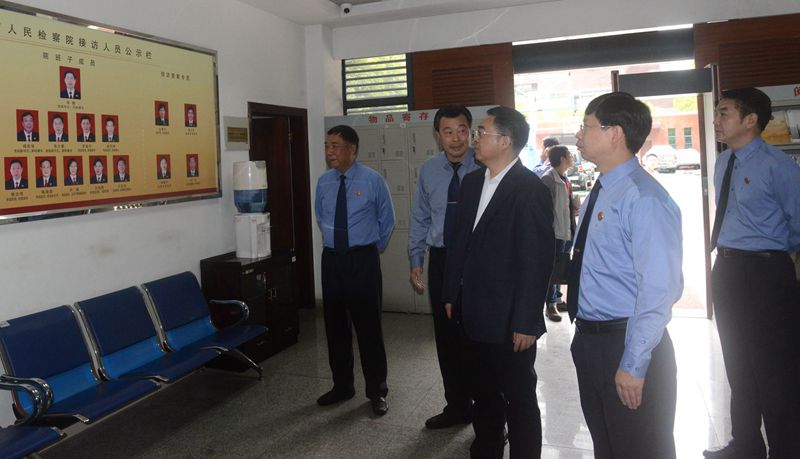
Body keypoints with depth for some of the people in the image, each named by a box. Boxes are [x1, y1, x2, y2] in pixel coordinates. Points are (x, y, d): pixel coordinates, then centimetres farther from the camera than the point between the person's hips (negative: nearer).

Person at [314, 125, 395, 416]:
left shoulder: (373, 180, -8)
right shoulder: (324, 182, 4)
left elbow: (387, 220, 5)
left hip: (362, 260, -4)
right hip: (331, 259, 4)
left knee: (368, 326, 1)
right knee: (335, 326, 12)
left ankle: (377, 391, 16)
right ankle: (342, 385, 28)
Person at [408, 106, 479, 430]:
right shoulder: (429, 171, 4)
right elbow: (420, 219, 10)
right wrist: (415, 261, 5)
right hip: (442, 260, 4)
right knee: (447, 336, 13)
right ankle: (457, 406, 32)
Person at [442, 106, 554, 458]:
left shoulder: (530, 189, -15)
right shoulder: (471, 182, 8)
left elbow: (537, 261, -17)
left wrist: (526, 322, -17)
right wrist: (451, 295, 11)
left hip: (509, 321, -7)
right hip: (473, 315, 7)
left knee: (520, 400, 11)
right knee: (483, 395, 21)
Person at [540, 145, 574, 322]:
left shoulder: (565, 178, 14)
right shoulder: (548, 178, -14)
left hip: (567, 232, 8)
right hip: (555, 233, -8)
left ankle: (557, 297, 30)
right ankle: (550, 306, 9)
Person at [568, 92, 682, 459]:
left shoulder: (644, 199, -20)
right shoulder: (598, 194, 9)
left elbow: (658, 288, -25)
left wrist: (633, 366, -22)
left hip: (625, 344, -9)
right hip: (588, 340, 9)